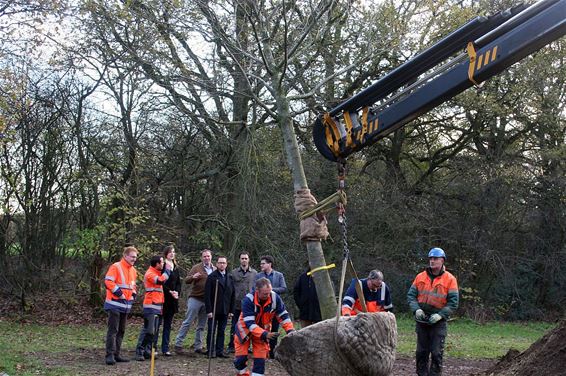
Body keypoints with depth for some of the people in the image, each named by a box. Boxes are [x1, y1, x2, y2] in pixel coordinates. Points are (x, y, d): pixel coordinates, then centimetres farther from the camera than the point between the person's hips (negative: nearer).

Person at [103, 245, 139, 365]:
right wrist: (119, 293, -18)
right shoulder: (116, 267, -10)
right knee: (113, 330, -10)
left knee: (121, 331, 11)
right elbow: (108, 282, -18)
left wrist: (133, 295, 8)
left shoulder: (133, 270, 15)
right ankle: (110, 355, -10)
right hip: (115, 304, -8)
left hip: (126, 305, 8)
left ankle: (116, 354, 18)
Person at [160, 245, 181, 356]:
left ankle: (165, 348, 11)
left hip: (172, 300, 7)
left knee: (168, 324, 8)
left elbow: (178, 282, 14)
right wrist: (170, 292, -16)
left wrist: (177, 292, -4)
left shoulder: (175, 267, 14)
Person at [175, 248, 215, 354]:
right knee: (187, 322, -3)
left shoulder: (214, 270, 11)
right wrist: (193, 277, -29)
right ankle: (178, 344, 2)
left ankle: (198, 347, 16)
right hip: (195, 299, -4)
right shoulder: (197, 268, -2)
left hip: (207, 301, 4)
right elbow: (187, 280, -8)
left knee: (201, 325, 10)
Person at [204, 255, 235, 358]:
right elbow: (207, 295, -7)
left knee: (221, 331, 6)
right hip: (213, 310, -4)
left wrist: (231, 310, 6)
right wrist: (209, 310, -14)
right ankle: (211, 351, 7)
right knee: (211, 331, 1)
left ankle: (220, 351, 11)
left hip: (225, 311, 4)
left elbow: (232, 295, 12)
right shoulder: (211, 277, -3)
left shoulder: (230, 278, 11)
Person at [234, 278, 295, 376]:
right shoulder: (248, 300, -33)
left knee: (260, 358, -2)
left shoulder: (275, 298, -23)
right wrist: (265, 334, -46)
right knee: (241, 357, -3)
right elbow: (250, 323, -35)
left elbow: (283, 315, -9)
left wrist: (290, 330, -22)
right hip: (245, 328, -2)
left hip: (263, 329, 3)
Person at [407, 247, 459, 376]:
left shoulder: (450, 279, -5)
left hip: (438, 322, -3)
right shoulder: (420, 277, 5)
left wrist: (440, 315, -19)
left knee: (436, 353, -2)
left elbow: (453, 302, -8)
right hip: (421, 321, 4)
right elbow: (411, 295, 6)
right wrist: (416, 309, -12)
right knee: (421, 352, 10)